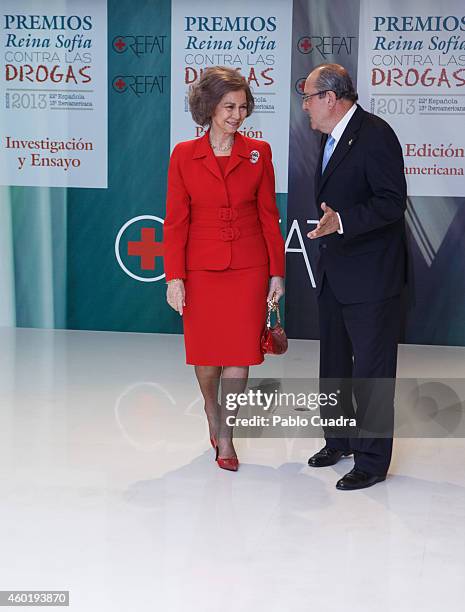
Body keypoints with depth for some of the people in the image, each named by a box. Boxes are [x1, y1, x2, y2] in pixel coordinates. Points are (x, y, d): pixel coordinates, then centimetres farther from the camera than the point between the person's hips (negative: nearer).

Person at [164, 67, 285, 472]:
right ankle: (212, 413, 38)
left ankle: (226, 437, 14)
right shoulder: (184, 155, -1)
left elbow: (269, 215, 3)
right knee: (206, 353, 10)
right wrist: (174, 276, -7)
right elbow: (176, 221, -2)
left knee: (239, 354, 0)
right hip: (202, 268, 0)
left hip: (248, 268, 0)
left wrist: (277, 271, 0)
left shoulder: (258, 153, 1)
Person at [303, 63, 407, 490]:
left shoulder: (375, 135, -16)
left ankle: (372, 461, 11)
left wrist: (342, 221, -32)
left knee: (372, 372, 0)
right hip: (335, 274, 10)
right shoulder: (332, 137, 12)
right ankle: (340, 441, 36)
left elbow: (392, 202, -22)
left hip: (370, 278, -10)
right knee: (334, 364, 19)